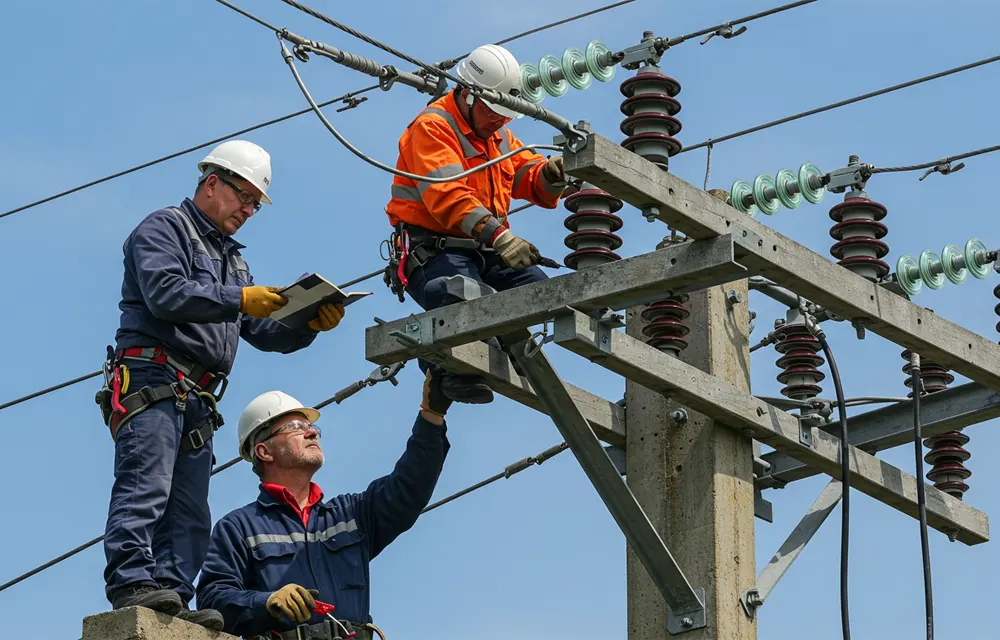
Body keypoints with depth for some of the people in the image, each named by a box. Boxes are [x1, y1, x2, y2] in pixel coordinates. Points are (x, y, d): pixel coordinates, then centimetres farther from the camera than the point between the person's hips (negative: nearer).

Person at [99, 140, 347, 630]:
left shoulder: (232, 259, 31)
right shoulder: (165, 229, 5)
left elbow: (265, 332, 24)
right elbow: (166, 293, -14)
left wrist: (310, 324, 4)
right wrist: (240, 300, -19)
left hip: (198, 400, 9)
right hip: (151, 378, -9)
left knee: (189, 513, 0)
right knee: (146, 486, -21)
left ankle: (171, 599, -5)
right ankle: (132, 583, -29)